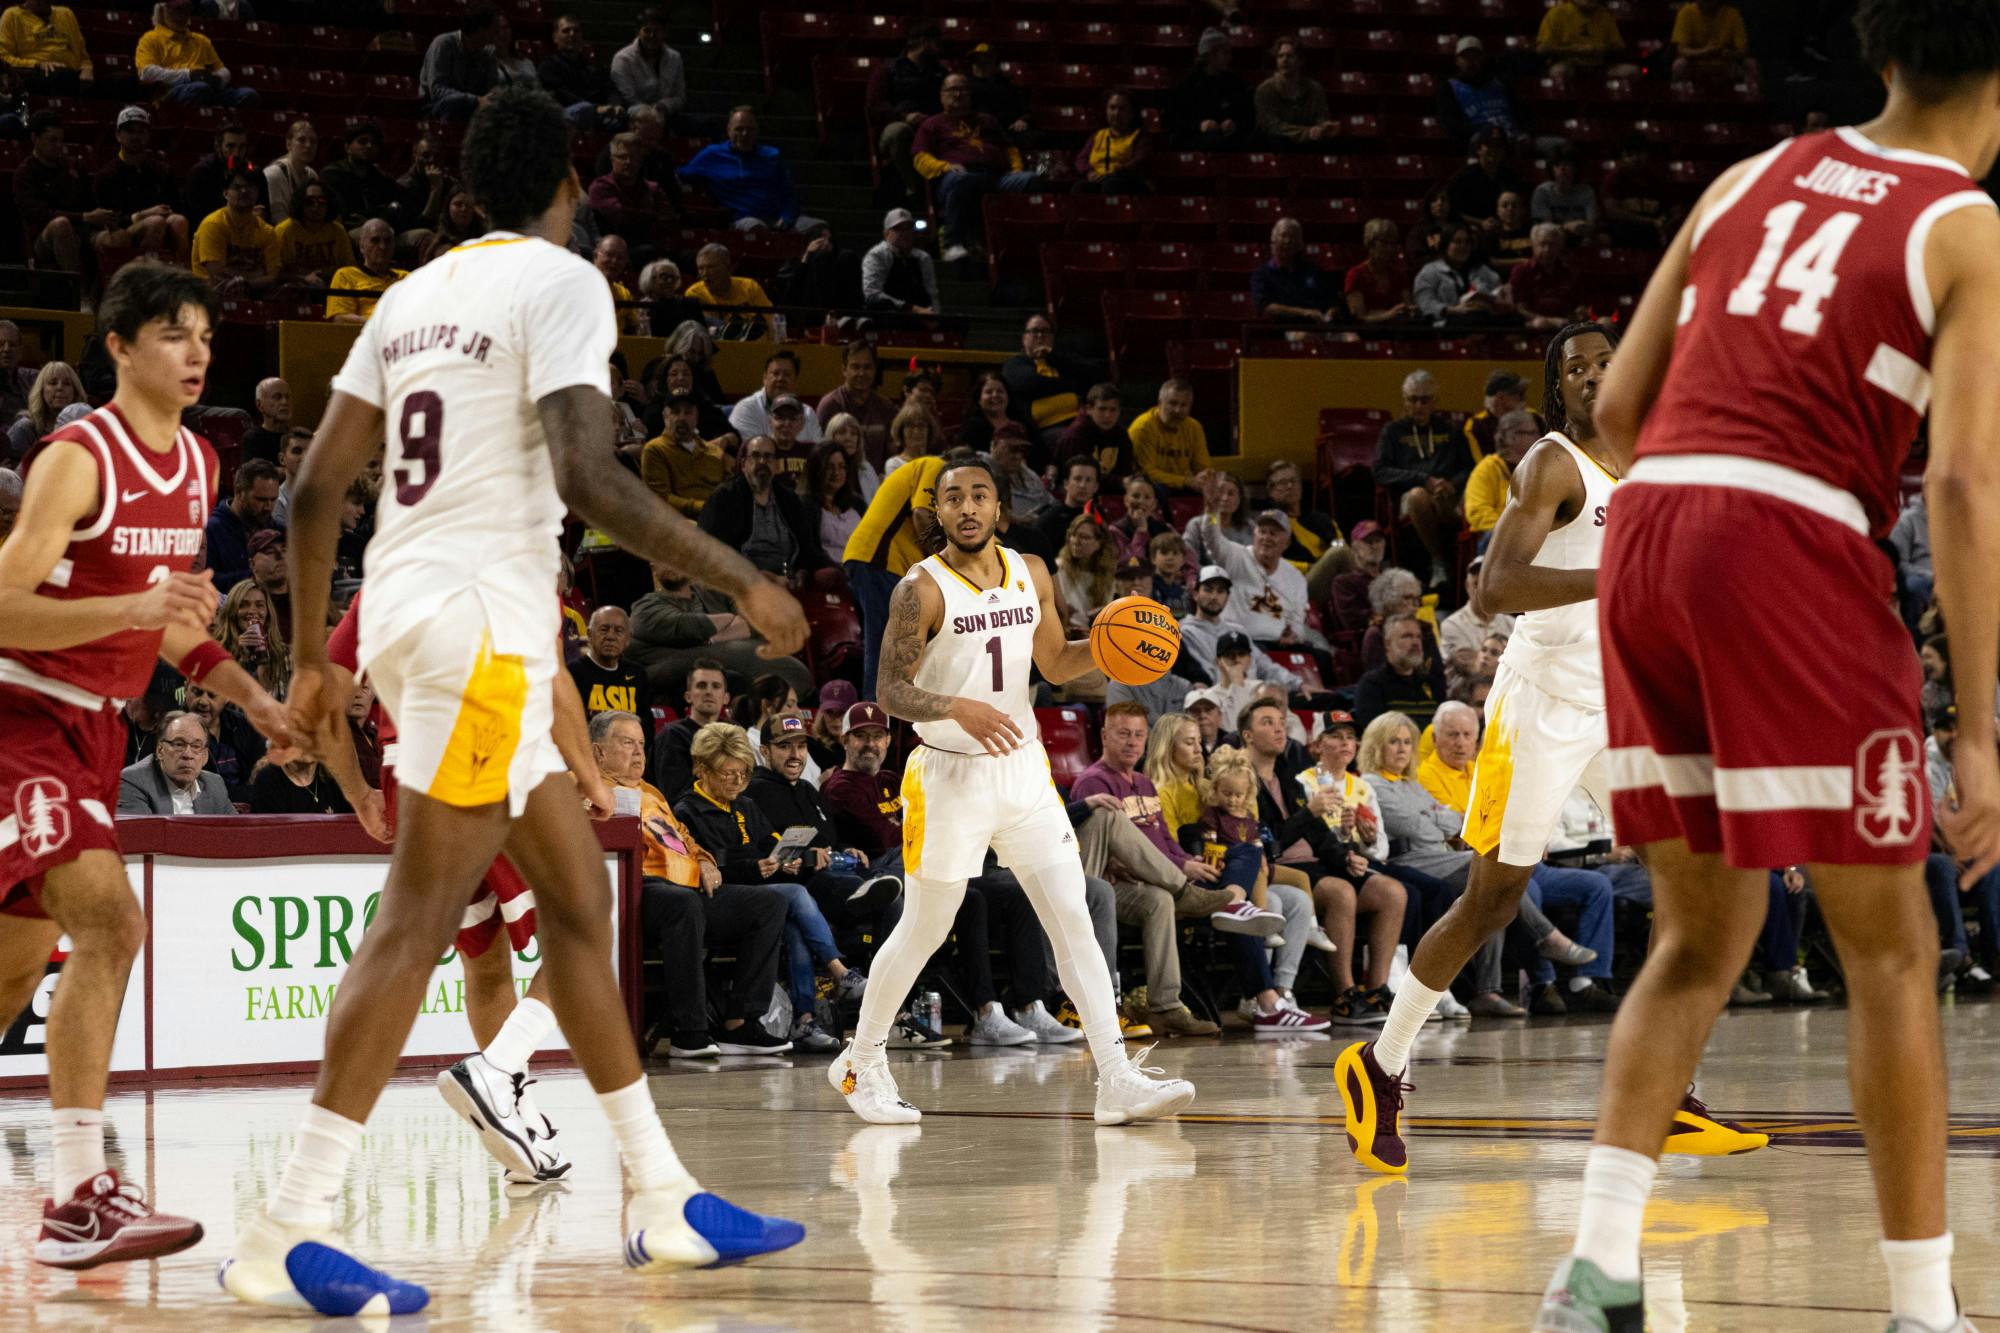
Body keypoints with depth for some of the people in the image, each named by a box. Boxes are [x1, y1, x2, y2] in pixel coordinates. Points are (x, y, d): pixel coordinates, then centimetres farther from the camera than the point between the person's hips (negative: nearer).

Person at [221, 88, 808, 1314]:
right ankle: (289, 1235, -17)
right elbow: (589, 478, -19)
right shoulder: (563, 282, -7)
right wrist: (741, 581, -12)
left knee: (579, 893, 15)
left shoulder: (417, 293, 16)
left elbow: (317, 488, 14)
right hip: (483, 614, -9)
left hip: (407, 604, 9)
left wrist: (311, 656, 22)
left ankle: (664, 1199, 19)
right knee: (421, 916, -12)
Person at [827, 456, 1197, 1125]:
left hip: (1024, 770, 5)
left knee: (1074, 921, -5)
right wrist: (959, 708, -31)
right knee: (922, 932, 6)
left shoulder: (1030, 574, 6)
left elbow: (1054, 664, 18)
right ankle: (861, 1063, 27)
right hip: (951, 776, -5)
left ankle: (1118, 1081, -10)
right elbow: (891, 692, -14)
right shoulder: (922, 590, -11)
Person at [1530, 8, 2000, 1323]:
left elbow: (1618, 408, 16)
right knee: (1891, 951, 5)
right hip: (1798, 542, -5)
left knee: (1701, 934, 16)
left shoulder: (1751, 179, 18)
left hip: (1648, 525, 5)